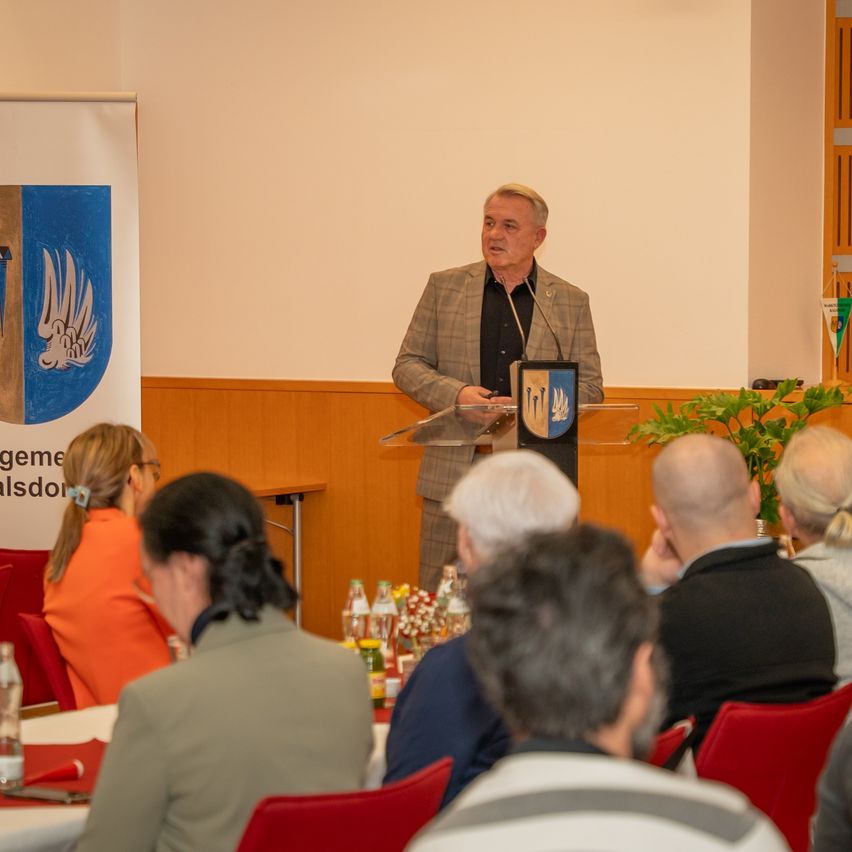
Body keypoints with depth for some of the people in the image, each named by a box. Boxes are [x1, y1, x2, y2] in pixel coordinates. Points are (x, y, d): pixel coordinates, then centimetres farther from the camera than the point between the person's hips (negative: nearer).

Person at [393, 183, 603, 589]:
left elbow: (590, 386, 5)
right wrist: (455, 394, -12)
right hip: (455, 471, 0)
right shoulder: (444, 287, 7)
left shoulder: (571, 302, 6)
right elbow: (408, 365, 8)